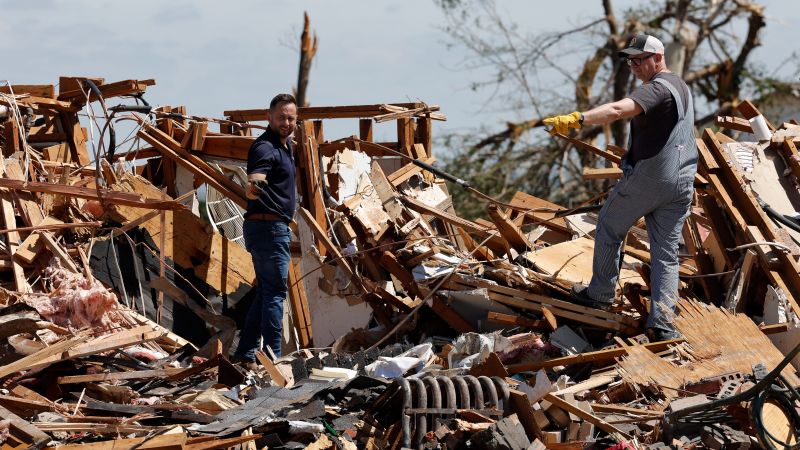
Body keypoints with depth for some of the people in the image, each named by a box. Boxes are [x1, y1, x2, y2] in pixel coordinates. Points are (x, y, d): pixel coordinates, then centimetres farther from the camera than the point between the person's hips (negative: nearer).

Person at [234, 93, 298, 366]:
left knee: (266, 291, 13)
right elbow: (251, 187, -36)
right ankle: (272, 358, -11)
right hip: (268, 226, -11)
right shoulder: (265, 148, -18)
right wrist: (255, 187, -56)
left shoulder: (284, 144, 13)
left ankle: (246, 353, 17)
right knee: (275, 292, -10)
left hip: (276, 227, 11)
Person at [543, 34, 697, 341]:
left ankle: (601, 294, 23)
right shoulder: (681, 87, 17)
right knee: (666, 253, 6)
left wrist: (576, 120, -44)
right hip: (682, 184, 8)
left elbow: (618, 110, -34)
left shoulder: (657, 89, -15)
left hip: (647, 178, -8)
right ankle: (662, 323, -2)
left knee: (609, 228, 14)